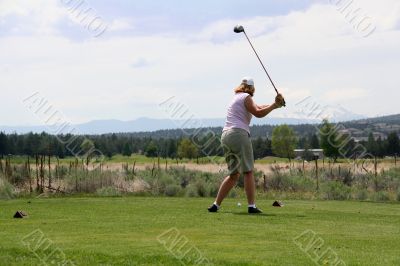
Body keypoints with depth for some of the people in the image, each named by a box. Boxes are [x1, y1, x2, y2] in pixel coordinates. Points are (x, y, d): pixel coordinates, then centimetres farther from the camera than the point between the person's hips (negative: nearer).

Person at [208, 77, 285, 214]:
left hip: (225, 136, 8)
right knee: (248, 171, -4)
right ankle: (252, 206, -8)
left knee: (234, 174, 12)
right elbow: (258, 113, -12)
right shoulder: (246, 97, 1)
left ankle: (216, 205, 6)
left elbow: (258, 108, 19)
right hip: (239, 134, -8)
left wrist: (275, 104, 7)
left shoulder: (236, 97, 27)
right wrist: (274, 105, -5)